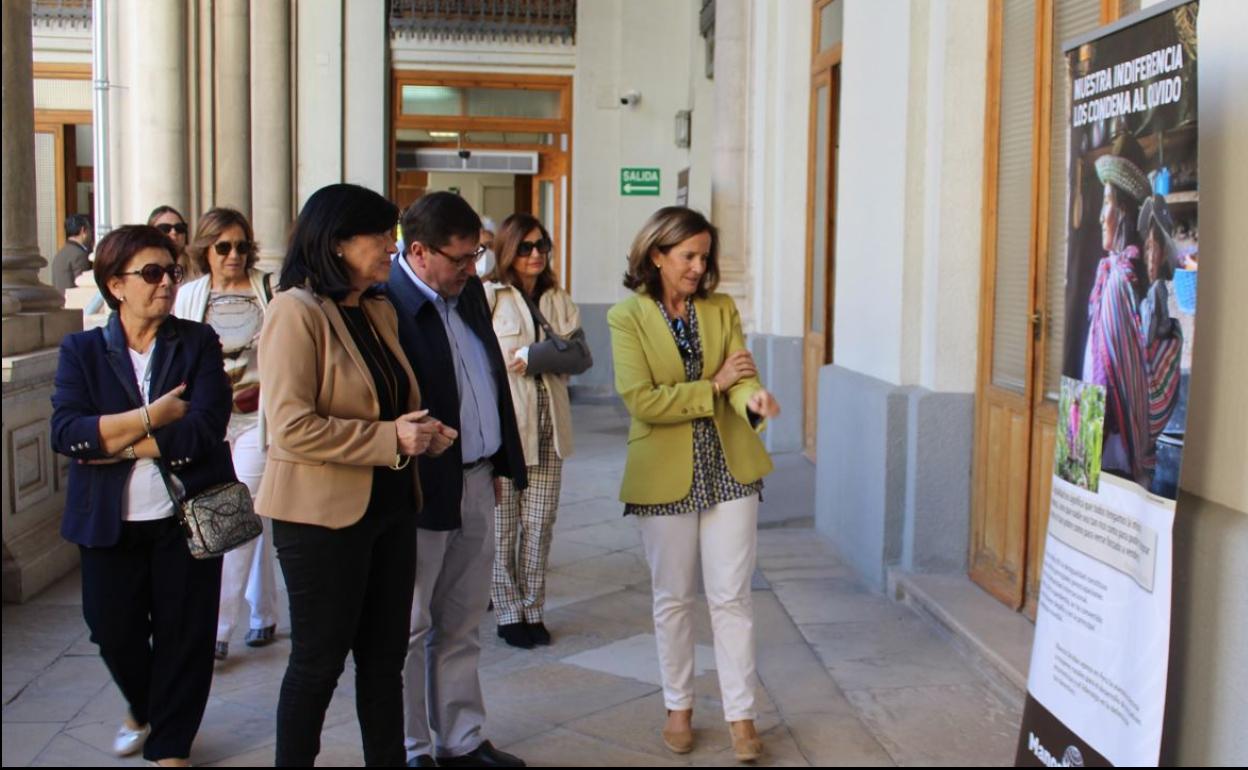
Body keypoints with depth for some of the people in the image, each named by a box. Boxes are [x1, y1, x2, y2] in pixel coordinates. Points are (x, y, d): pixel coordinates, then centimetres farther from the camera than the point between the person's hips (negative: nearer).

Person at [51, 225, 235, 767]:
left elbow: (205, 428, -15)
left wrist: (114, 443, -14)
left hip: (186, 517, -1)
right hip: (110, 522, 1)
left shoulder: (198, 342, -1)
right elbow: (65, 433, -12)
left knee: (184, 636, 6)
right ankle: (143, 710, 44)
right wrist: (150, 418, -19)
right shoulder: (82, 350, 2)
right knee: (115, 633, 13)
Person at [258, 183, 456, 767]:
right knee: (319, 660, 6)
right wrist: (389, 439, -20)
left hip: (389, 507, 8)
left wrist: (420, 431, 3)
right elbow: (290, 427, -23)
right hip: (323, 515, -8)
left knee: (385, 654, 16)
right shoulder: (296, 312, -14)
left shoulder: (379, 311, 11)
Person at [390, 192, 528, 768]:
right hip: (421, 492, -8)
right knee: (410, 629, 7)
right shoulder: (385, 304, -18)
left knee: (461, 626, 17)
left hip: (477, 482, 8)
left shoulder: (468, 290, 8)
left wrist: (499, 464, 16)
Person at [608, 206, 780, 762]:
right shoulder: (628, 317, -7)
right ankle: (678, 707, 28)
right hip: (664, 475, -2)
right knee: (673, 598, 12)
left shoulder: (722, 309, 3)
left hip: (729, 470, 2)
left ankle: (740, 714, 15)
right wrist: (714, 386, -11)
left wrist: (754, 400, -30)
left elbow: (742, 377, -7)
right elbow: (641, 400, -15)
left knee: (731, 596, 5)